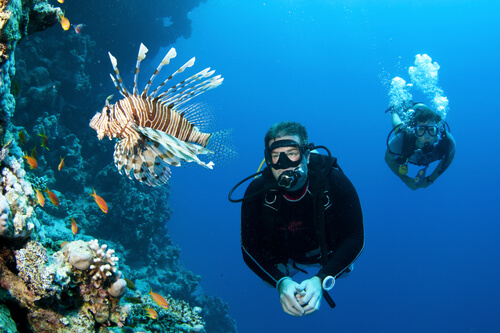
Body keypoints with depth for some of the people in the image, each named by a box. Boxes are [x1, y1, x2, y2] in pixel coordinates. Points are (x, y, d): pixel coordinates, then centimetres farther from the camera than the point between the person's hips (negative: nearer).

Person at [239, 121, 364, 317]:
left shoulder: (335, 183, -37)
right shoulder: (257, 191, -33)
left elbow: (355, 238, -35)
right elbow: (250, 247, -29)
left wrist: (321, 280, -48)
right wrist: (280, 281, -47)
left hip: (329, 253, 0)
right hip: (286, 257, 1)